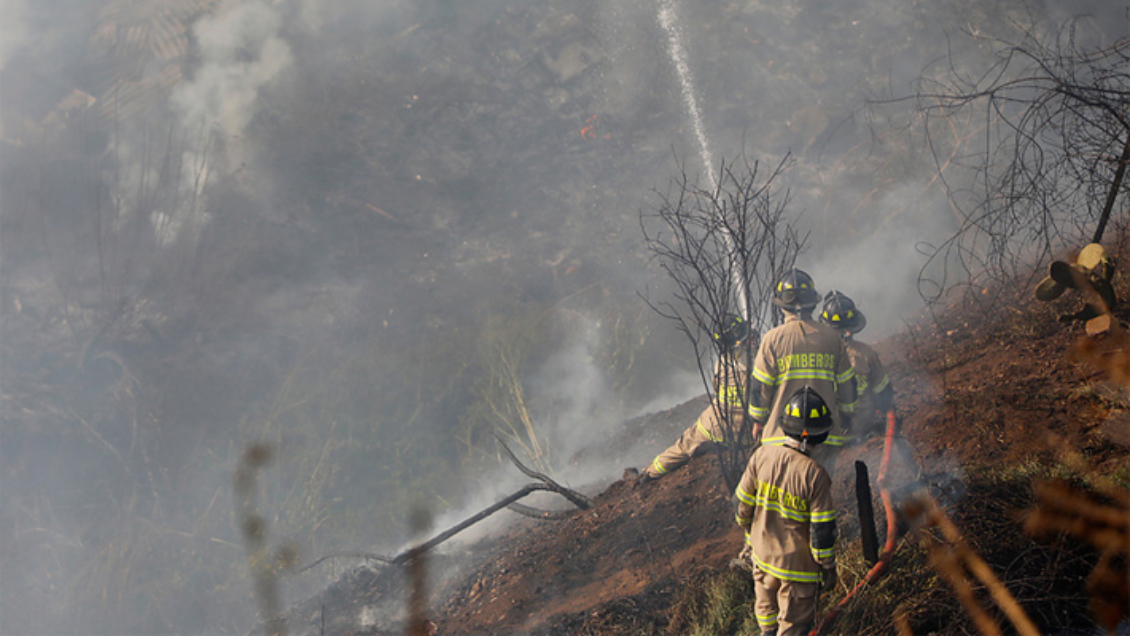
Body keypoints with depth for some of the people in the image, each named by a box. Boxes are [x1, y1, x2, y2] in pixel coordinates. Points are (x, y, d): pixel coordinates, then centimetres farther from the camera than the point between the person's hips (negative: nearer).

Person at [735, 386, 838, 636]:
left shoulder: (762, 456, -13)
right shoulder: (814, 474, -26)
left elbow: (744, 505, -1)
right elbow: (822, 530, -18)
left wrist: (750, 538, 18)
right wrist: (828, 566, -2)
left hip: (763, 555, 5)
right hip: (798, 563, -5)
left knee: (766, 611, 26)